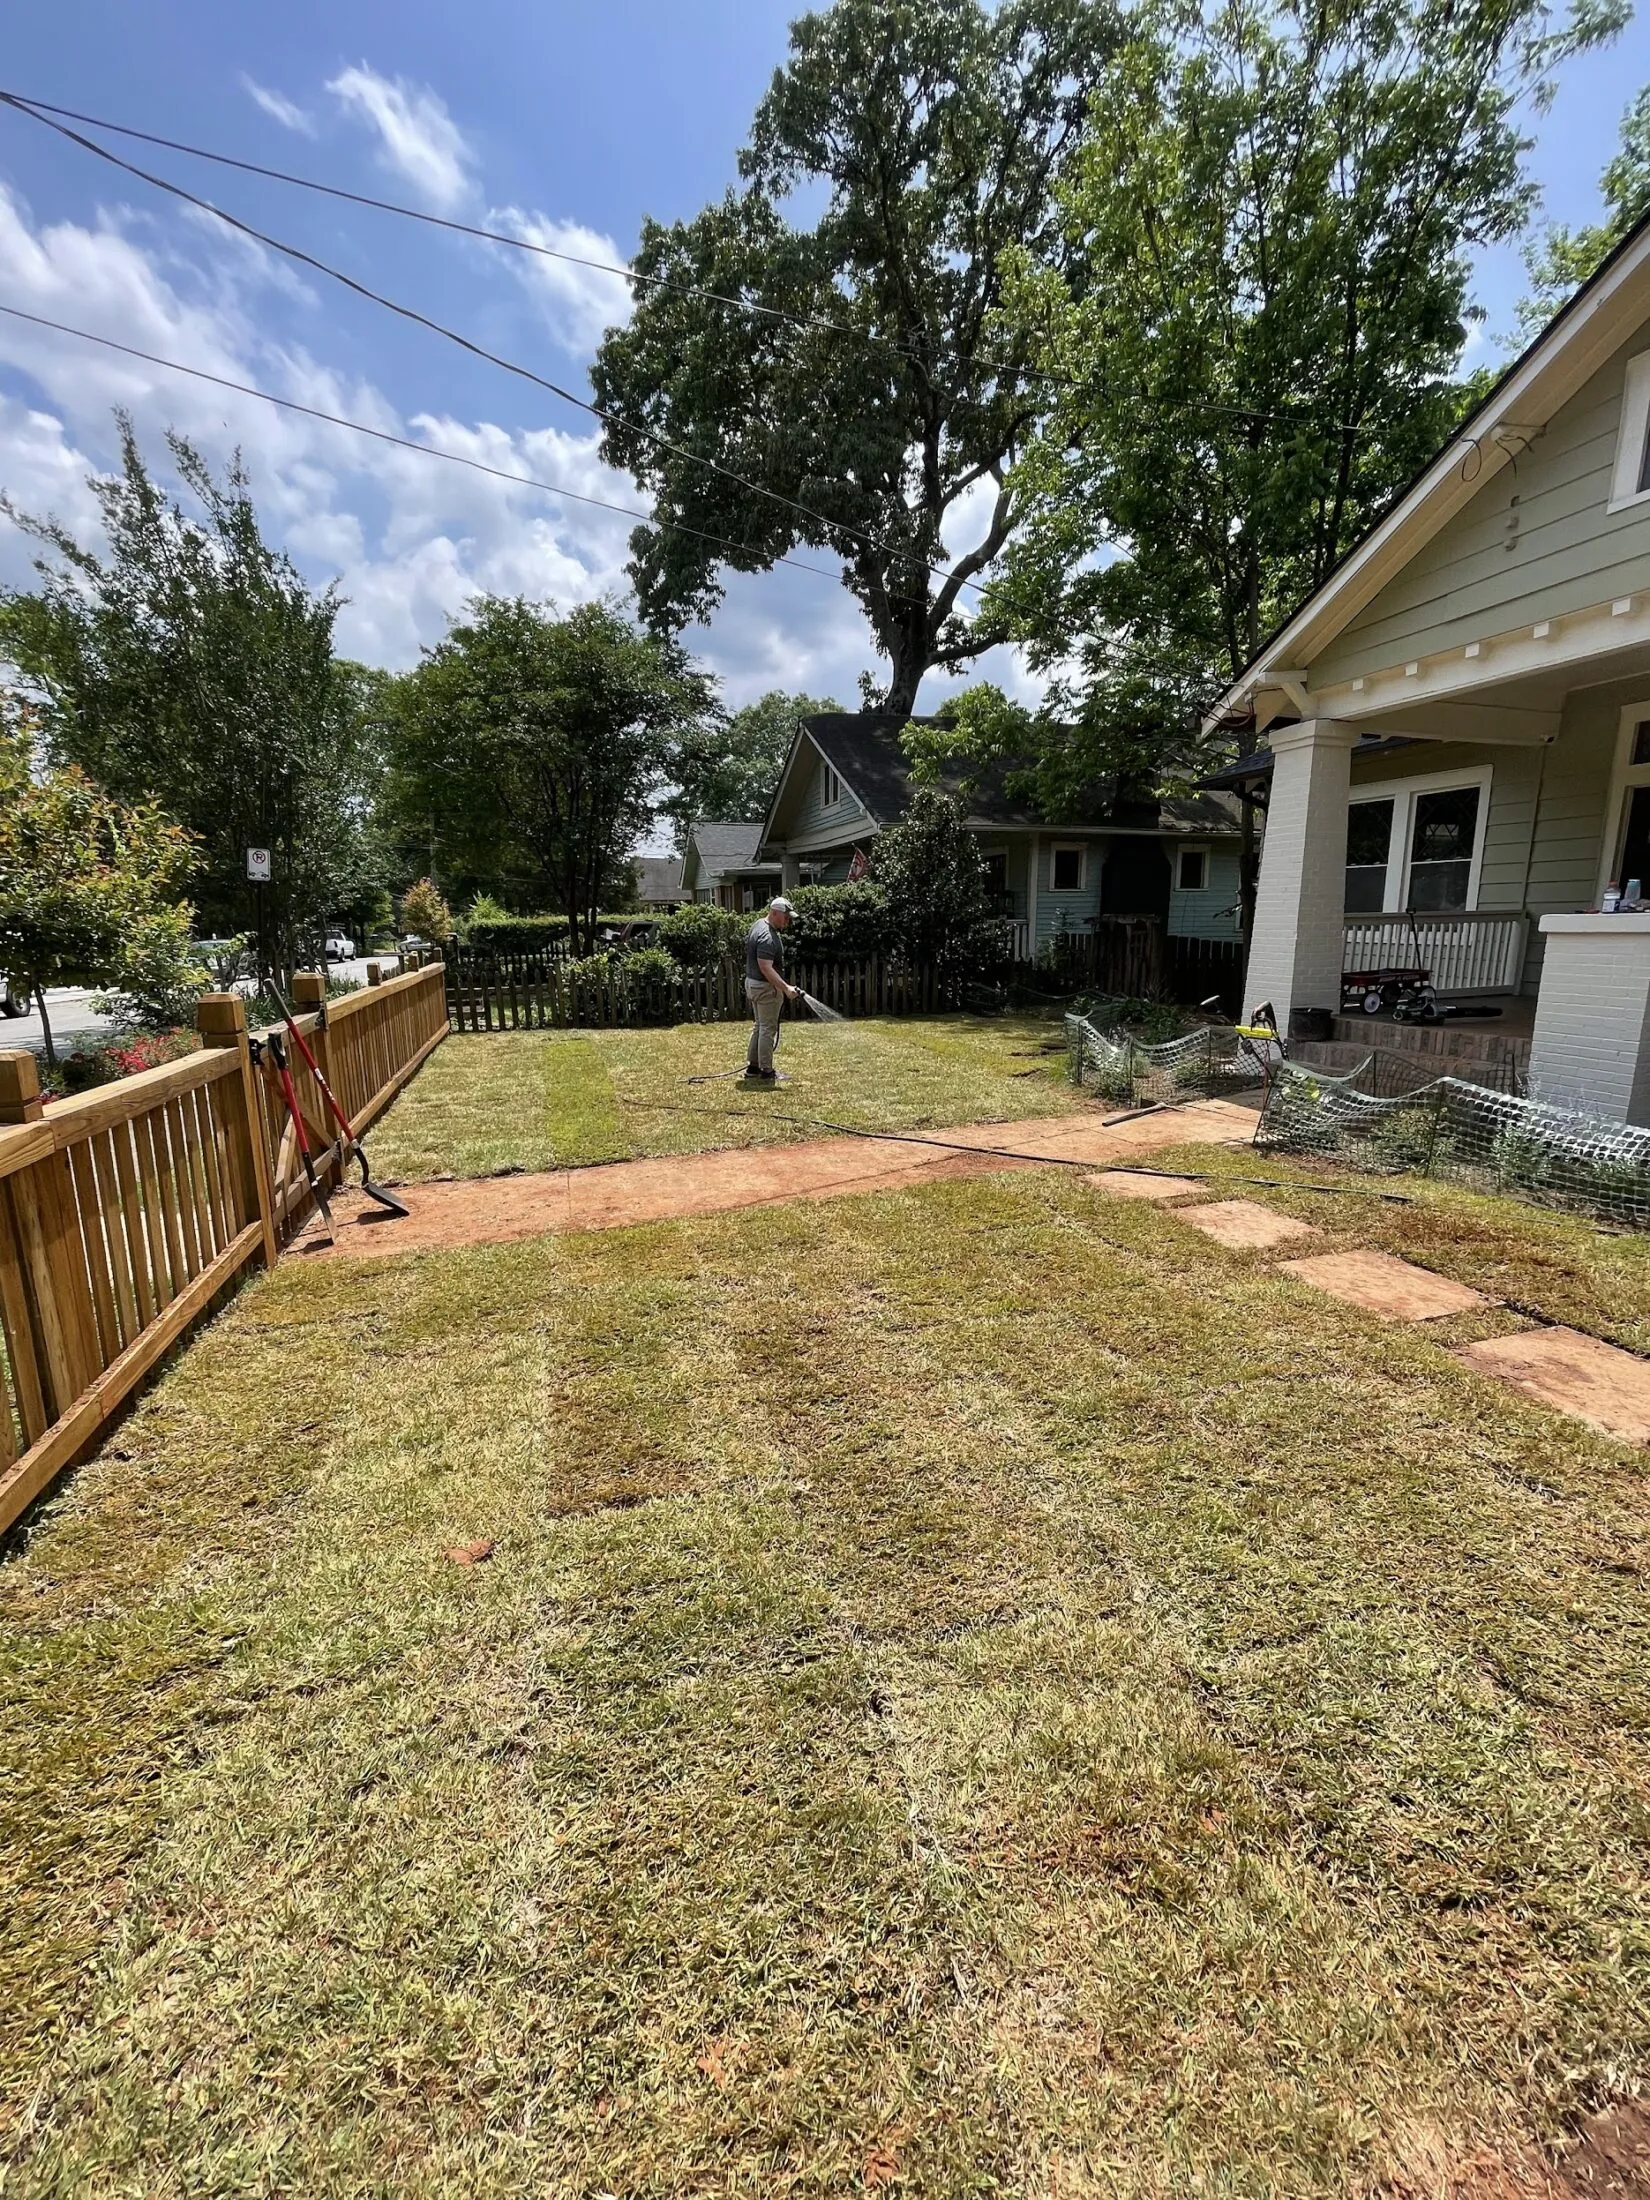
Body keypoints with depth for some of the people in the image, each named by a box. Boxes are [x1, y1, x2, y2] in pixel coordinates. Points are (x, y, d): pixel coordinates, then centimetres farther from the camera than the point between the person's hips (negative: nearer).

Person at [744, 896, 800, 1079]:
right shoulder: (767, 937, -25)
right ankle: (766, 1071, 5)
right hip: (766, 987, -10)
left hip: (752, 982, 10)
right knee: (768, 1029, -2)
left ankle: (753, 1066, 24)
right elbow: (766, 968, -30)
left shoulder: (758, 924, 7)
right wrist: (786, 988, -31)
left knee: (760, 1026, 18)